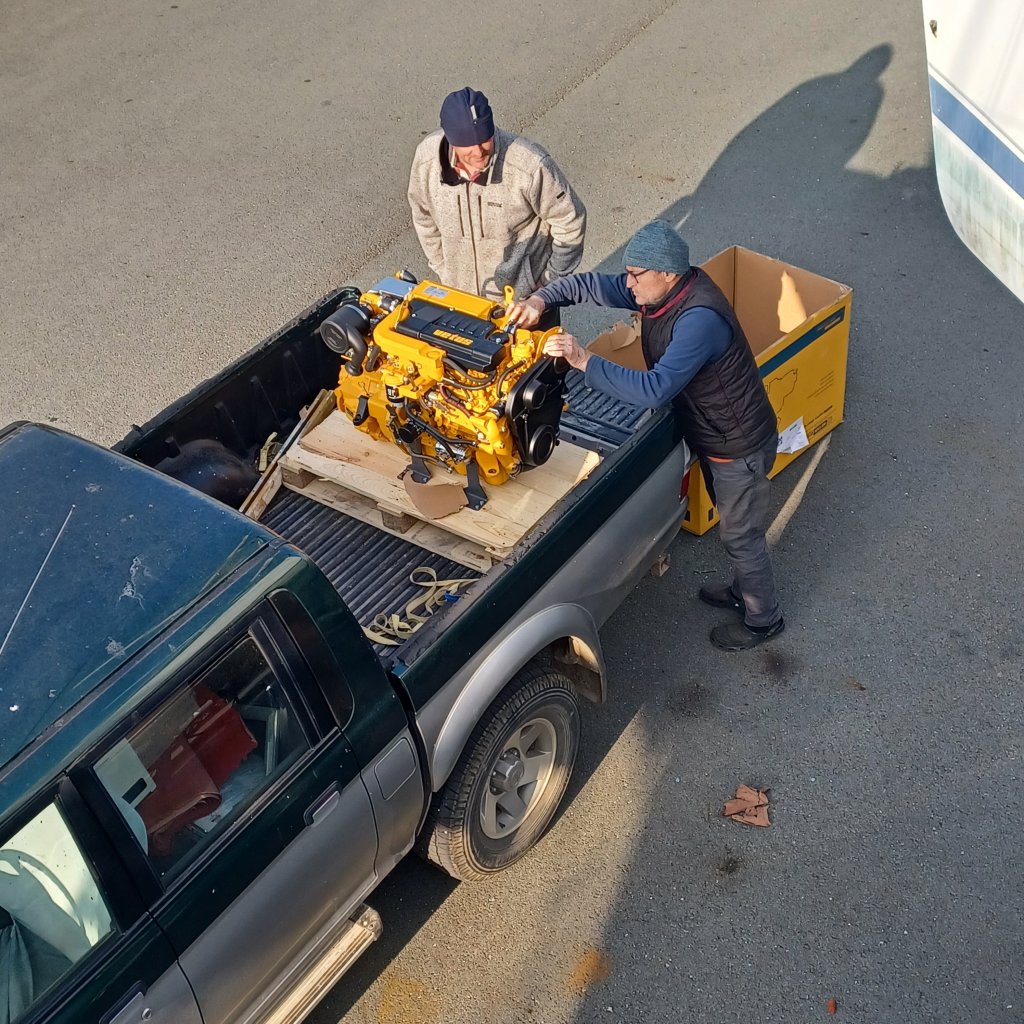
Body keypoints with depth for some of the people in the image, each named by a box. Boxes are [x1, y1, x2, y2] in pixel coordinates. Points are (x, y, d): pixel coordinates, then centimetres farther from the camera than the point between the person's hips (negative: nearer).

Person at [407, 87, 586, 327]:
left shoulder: (530, 164, -29)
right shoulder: (426, 157, -17)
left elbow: (569, 221, -14)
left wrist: (552, 279, -7)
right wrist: (442, 272, 7)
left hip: (525, 297, -3)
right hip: (461, 295, 3)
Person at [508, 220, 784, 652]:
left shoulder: (700, 318, -37)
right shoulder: (657, 289, -8)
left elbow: (655, 389, -44)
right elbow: (588, 284, -1)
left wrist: (585, 360, -42)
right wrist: (540, 298, -19)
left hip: (739, 445, -9)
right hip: (710, 434, 9)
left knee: (741, 535, 11)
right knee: (732, 522, 28)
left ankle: (764, 619, 33)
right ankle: (744, 588, 52)